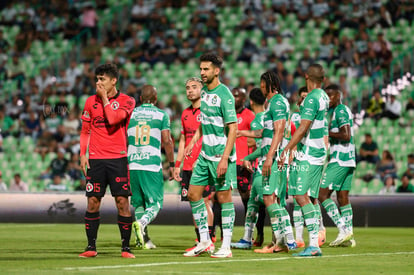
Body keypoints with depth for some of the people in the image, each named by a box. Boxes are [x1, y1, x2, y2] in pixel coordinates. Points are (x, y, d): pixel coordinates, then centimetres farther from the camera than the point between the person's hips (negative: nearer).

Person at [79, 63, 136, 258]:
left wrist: (104, 97, -7)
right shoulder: (91, 101, 11)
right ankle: (91, 246, 6)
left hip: (118, 158, -3)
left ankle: (126, 247, 0)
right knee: (93, 201, -1)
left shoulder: (126, 101, 0)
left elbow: (112, 119, -17)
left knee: (122, 201, -6)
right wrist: (83, 154, 6)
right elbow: (85, 130, 15)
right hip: (95, 159, 3)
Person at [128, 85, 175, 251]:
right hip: (153, 165, -3)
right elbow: (167, 141, -3)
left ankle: (143, 240, 9)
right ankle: (141, 223, -29)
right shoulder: (162, 115, 2)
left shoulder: (130, 114, 9)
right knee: (155, 203, 0)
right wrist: (171, 164, 5)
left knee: (138, 203, 14)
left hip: (133, 165, 3)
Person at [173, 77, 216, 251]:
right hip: (188, 166, 7)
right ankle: (200, 241, 10)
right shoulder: (186, 113, 17)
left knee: (204, 202, -8)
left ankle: (209, 239, -3)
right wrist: (177, 165, 17)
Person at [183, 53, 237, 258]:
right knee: (193, 194, 7)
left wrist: (224, 159, -22)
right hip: (205, 154, 8)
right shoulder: (204, 92, 9)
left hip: (221, 156, -8)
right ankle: (205, 241, 16)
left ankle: (226, 247, 3)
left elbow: (233, 128, -17)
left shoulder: (224, 94, -15)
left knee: (224, 197, -2)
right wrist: (193, 141, 12)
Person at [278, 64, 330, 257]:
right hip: (319, 153, 9)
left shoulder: (312, 98, -14)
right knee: (310, 198, 10)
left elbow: (303, 129, -20)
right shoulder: (323, 97, 13)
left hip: (309, 154, -9)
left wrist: (286, 150, -19)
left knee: (301, 196, -14)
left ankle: (313, 245, -20)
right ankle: (314, 244, 8)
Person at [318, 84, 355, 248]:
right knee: (343, 196, 9)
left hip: (339, 160, -10)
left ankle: (343, 230, -15)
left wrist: (327, 133, -13)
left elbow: (346, 136, -20)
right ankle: (349, 236, 6)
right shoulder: (343, 110, 20)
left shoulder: (340, 110, -11)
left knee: (322, 194, -9)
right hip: (349, 160, 10)